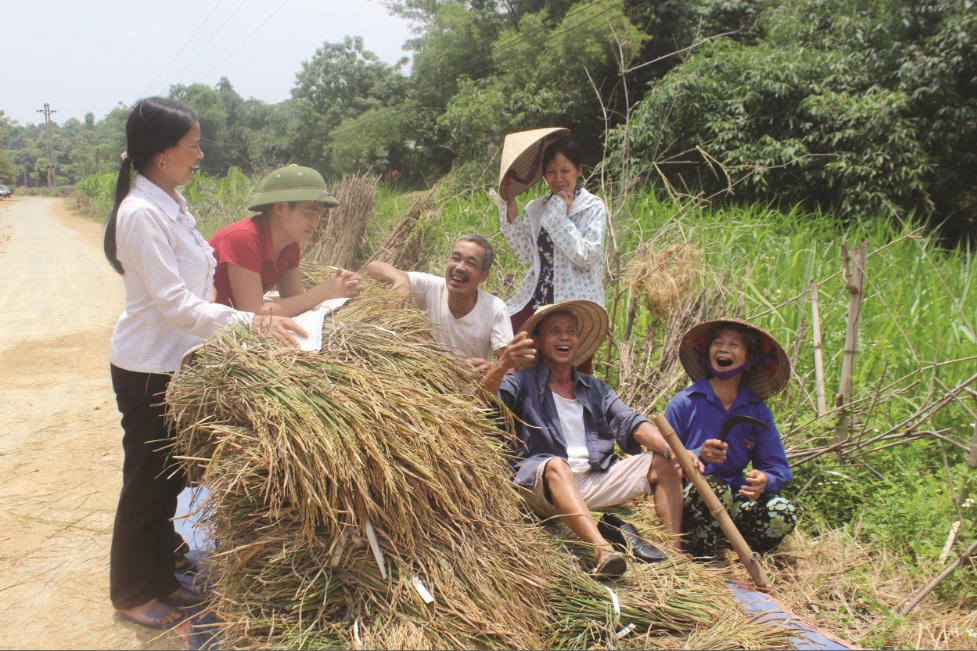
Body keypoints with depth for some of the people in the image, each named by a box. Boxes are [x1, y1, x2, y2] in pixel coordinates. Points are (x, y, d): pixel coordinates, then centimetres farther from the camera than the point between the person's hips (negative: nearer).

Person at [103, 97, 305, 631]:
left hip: (177, 363, 9)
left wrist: (257, 318, 9)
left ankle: (161, 580, 35)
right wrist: (250, 323, -30)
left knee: (172, 478, 18)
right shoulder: (141, 213, -21)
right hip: (147, 369, -9)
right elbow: (174, 303, -26)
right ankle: (131, 594, 26)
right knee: (147, 481, 6)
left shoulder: (171, 204, 8)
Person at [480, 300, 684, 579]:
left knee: (664, 463, -7)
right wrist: (502, 366, -32)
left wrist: (672, 448, -12)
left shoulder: (596, 389, 24)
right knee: (556, 464, -36)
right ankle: (602, 551, -52)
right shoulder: (522, 382, 10)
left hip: (596, 480, 5)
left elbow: (630, 423, 8)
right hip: (542, 482, -5)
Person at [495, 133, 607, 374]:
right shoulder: (536, 208, 10)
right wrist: (511, 209, -3)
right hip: (536, 300, 4)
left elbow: (585, 257, -14)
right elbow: (527, 255, 2)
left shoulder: (593, 207, -3)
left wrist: (560, 215, -12)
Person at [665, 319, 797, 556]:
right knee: (714, 489, -37)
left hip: (735, 497, 3)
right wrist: (697, 455, -25)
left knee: (783, 513, -26)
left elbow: (779, 468, 3)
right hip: (688, 497, -3)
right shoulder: (684, 403, -3)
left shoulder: (757, 411, 6)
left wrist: (765, 480, -21)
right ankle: (698, 556, -10)